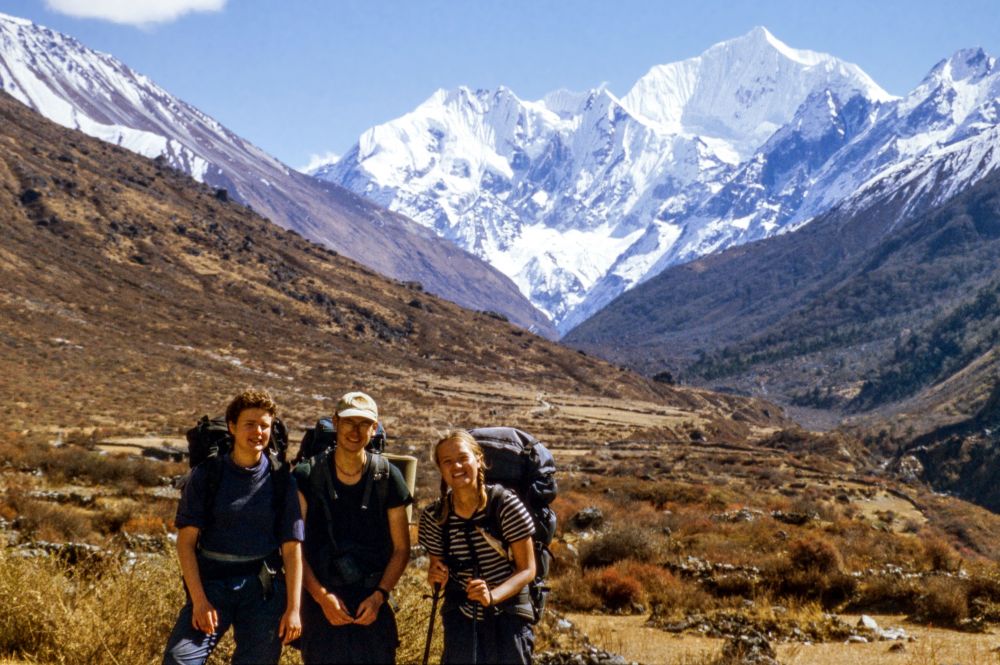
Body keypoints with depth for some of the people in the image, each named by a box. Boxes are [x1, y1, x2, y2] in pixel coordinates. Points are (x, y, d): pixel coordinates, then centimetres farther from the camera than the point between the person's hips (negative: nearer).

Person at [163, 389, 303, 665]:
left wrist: (293, 608, -4)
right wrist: (198, 600, -12)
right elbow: (186, 540, -2)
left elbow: (292, 548, 2)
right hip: (211, 583, 0)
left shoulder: (281, 481, 3)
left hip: (263, 590, 1)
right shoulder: (206, 474, 1)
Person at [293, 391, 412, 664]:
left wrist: (379, 596, -8)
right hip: (320, 601, 0)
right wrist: (321, 596, -11)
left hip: (372, 603, 1)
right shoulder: (308, 475, -1)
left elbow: (401, 548, 5)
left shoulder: (387, 477, 2)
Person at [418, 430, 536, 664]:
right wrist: (436, 578, -15)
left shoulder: (505, 504, -14)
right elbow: (436, 566, 8)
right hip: (461, 620, 3)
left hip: (508, 617, -2)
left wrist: (492, 596, -26)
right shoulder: (434, 516, -5)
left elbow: (527, 569, -11)